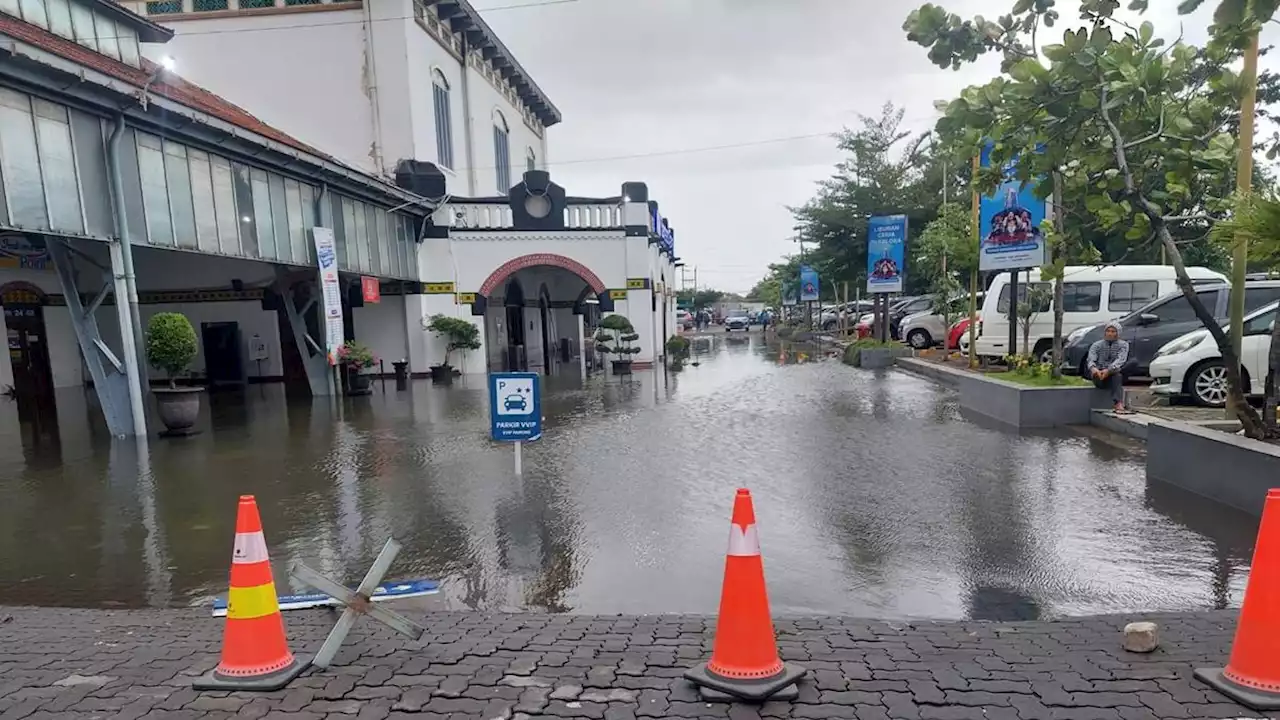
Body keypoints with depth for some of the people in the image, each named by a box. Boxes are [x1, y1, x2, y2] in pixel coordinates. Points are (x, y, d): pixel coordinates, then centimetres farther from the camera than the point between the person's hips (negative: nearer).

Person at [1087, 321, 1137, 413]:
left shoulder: (1123, 344, 6)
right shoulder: (1096, 345, 6)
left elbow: (1120, 360, -14)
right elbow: (1091, 359, -14)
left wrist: (1109, 370, -37)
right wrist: (1093, 368, -41)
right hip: (1100, 378, -1)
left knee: (1134, 362, -26)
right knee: (1117, 375, -36)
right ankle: (1118, 405, -47)